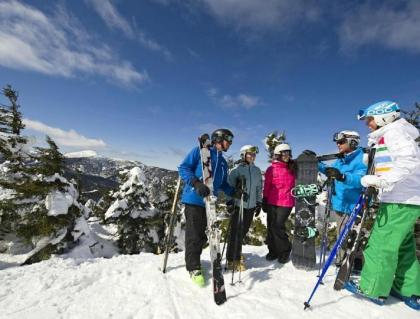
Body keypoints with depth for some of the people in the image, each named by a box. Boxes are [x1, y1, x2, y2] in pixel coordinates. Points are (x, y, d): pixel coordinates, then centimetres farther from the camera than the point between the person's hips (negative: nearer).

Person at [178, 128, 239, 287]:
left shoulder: (223, 162, 17)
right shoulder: (200, 151, -4)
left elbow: (223, 184, 20)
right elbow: (183, 168, -10)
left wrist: (235, 193, 3)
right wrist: (196, 183, -24)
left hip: (210, 202, 7)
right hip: (194, 199, -7)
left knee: (202, 235, 14)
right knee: (194, 235, 1)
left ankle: (193, 260, 35)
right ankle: (193, 268, 18)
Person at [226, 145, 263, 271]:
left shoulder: (257, 171, 10)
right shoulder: (236, 170, -6)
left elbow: (259, 188, 15)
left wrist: (259, 203, 14)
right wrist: (229, 202, -12)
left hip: (251, 206, 5)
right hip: (238, 206, -5)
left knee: (243, 231, 12)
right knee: (236, 232, -2)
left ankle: (237, 254, 31)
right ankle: (232, 260, 11)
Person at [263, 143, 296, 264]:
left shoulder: (293, 168, 4)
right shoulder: (271, 169, 1)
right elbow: (266, 186, 2)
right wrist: (264, 201, 1)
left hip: (286, 203, -1)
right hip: (272, 202, 1)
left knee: (277, 226, -5)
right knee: (271, 227, 8)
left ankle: (284, 251, 18)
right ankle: (273, 250, 27)